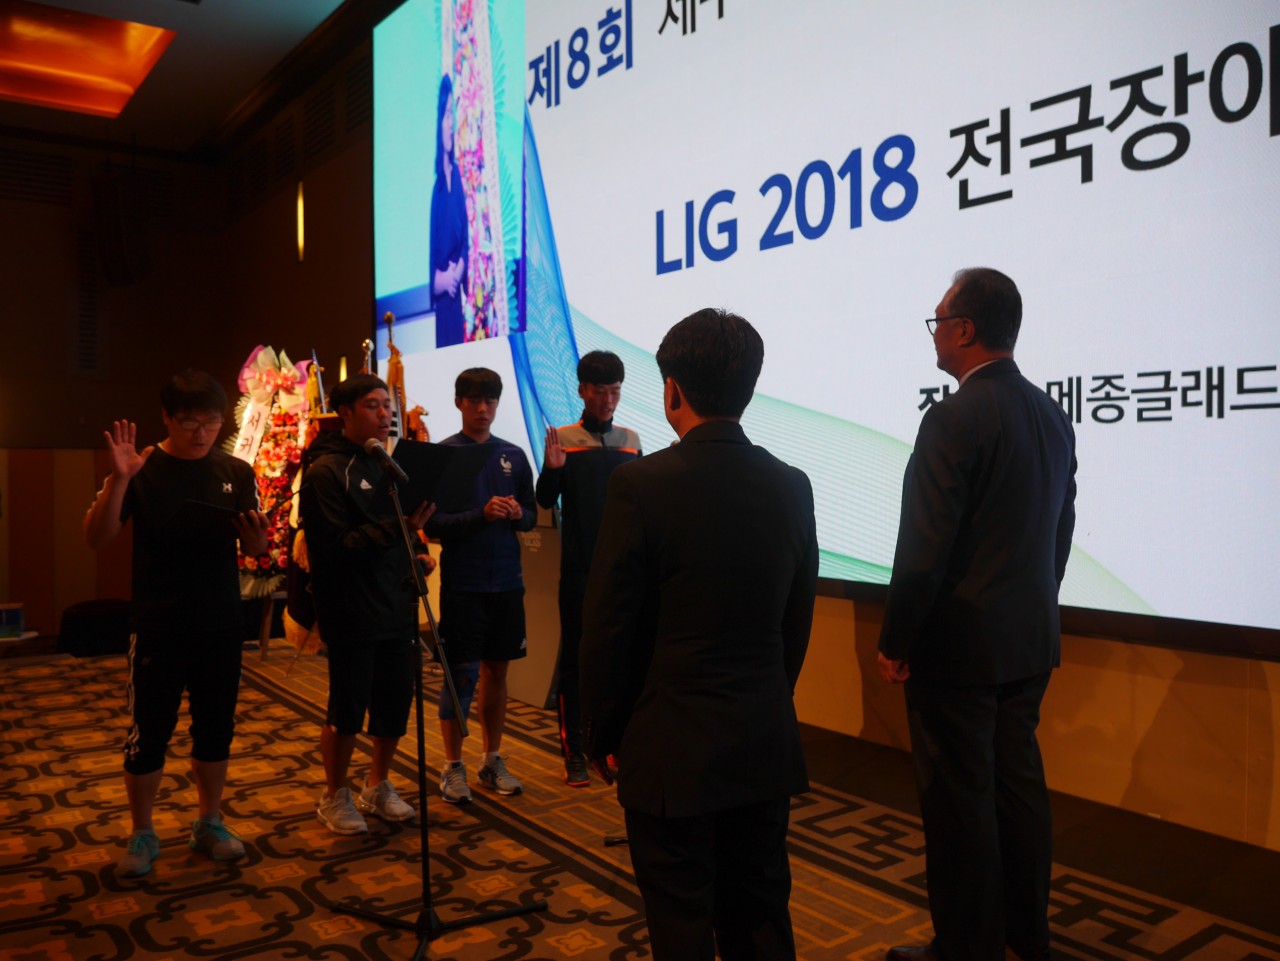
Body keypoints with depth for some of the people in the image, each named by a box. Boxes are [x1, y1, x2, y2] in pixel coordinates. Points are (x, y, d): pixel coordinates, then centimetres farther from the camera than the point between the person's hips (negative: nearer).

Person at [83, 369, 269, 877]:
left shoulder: (236, 473, 2)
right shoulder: (144, 469, -6)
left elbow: (255, 548, 3)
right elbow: (96, 537, -14)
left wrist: (257, 534, -21)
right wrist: (118, 479, -29)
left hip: (221, 625, 3)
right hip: (158, 626, -3)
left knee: (216, 728, 11)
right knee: (149, 731, 4)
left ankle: (209, 822, 28)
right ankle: (142, 833, 22)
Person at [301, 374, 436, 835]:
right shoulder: (325, 471, -10)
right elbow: (335, 547, -18)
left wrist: (415, 550, 4)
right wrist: (398, 527, -27)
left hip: (396, 607, 6)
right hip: (351, 614, -6)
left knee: (395, 703, 12)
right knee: (347, 710, 4)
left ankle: (378, 786, 33)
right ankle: (334, 796, 26)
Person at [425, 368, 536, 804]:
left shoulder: (513, 455, 8)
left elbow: (531, 516, 11)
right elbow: (433, 524, -9)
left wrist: (517, 514, -11)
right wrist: (482, 514, -22)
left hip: (507, 582, 4)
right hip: (463, 583, -4)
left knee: (497, 670, 12)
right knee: (461, 674, 3)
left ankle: (493, 760, 25)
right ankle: (453, 767, 16)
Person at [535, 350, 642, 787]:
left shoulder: (631, 440, 7)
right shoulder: (563, 438, -3)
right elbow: (546, 500, -6)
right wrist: (551, 469, -26)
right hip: (579, 569, -3)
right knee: (574, 656, 4)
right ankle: (574, 752, 13)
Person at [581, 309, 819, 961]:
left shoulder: (641, 484, -17)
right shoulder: (792, 486, -1)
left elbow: (608, 629, -12)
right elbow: (797, 624, 7)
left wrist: (602, 735, 2)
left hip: (671, 753, -5)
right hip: (766, 748, 5)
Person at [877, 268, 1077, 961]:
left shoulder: (955, 418, -18)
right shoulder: (1052, 415, 7)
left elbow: (924, 547, -19)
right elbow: (1060, 532, 13)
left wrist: (895, 642, -10)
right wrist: (1032, 612, 21)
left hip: (960, 643, -8)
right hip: (1031, 641, 9)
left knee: (959, 799, 5)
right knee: (1017, 784, 18)